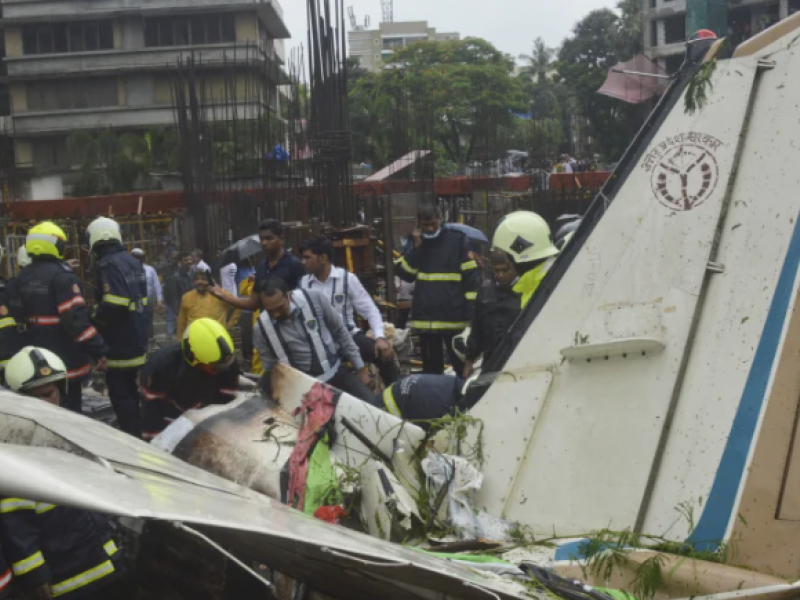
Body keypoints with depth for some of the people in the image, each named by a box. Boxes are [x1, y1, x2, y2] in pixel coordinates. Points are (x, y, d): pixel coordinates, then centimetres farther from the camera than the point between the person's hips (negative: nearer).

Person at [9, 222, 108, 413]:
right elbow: (76, 318, -23)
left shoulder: (21, 278, 7)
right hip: (65, 361, -8)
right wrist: (99, 351, -20)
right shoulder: (61, 275, -18)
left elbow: (17, 317, 14)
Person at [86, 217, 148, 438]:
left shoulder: (109, 264, -18)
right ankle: (137, 431, 28)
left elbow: (113, 306, -26)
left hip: (120, 342, -9)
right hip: (137, 337, 9)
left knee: (120, 392, -3)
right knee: (129, 388, 20)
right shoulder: (132, 261, 11)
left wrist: (94, 319, -9)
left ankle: (133, 437, -3)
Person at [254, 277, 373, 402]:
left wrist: (360, 367, 5)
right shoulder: (261, 329, -12)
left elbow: (340, 332, 0)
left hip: (335, 372, 2)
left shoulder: (314, 299, -13)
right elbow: (271, 370, 0)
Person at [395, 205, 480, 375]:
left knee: (462, 363, 2)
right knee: (431, 365, 13)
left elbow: (471, 275, -3)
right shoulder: (416, 242, 12)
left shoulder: (456, 239, 0)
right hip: (425, 314, 4)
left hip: (453, 314, -3)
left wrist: (472, 306, -10)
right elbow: (405, 274, 2)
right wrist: (417, 247, -6)